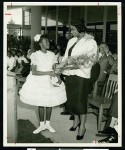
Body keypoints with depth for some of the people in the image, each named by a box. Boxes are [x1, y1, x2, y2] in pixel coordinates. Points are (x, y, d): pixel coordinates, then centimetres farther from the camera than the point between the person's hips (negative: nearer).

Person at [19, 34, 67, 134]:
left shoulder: (52, 54, 1)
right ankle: (42, 124, 22)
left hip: (50, 81, 3)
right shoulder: (35, 55, -11)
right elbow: (34, 72, -16)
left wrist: (55, 75, -19)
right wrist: (48, 73, -23)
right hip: (39, 81, -3)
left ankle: (48, 123, 25)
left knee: (50, 102, 8)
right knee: (40, 103, 6)